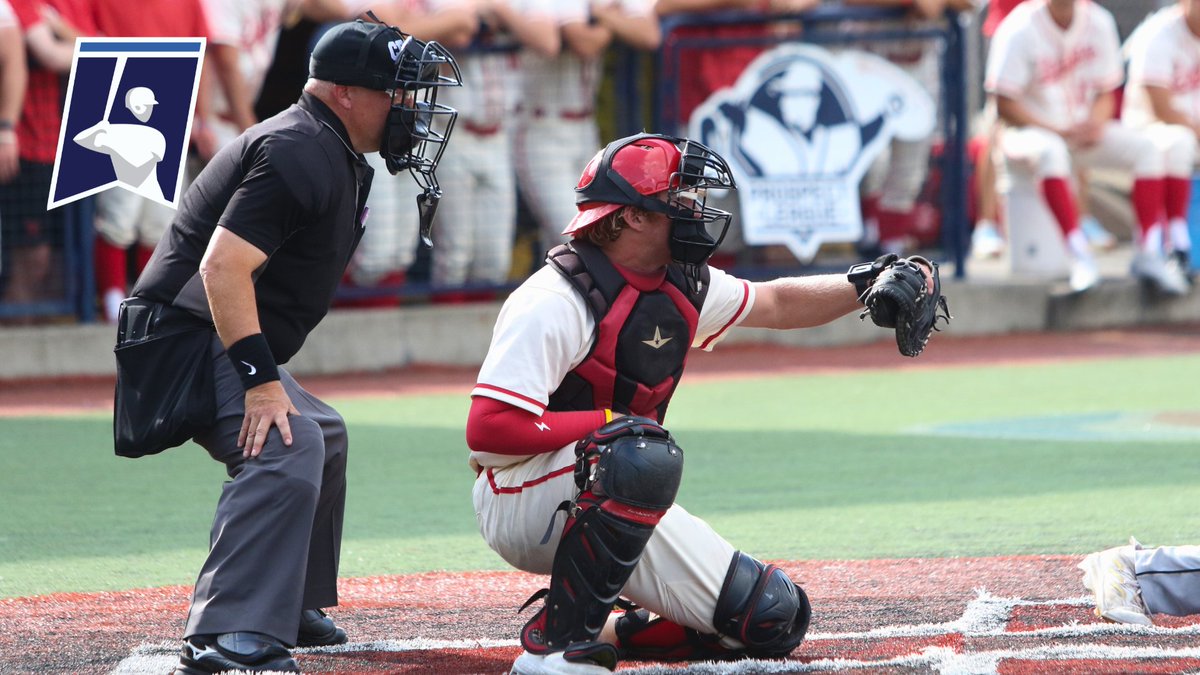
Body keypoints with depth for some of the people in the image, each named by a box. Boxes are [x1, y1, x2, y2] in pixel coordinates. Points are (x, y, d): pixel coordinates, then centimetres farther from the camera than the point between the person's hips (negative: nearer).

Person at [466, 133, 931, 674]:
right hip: (521, 501, -8)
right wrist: (610, 424, -25)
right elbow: (487, 430, -26)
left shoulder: (682, 287, 4)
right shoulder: (555, 303, -21)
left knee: (772, 618, -2)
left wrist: (863, 287, 10)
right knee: (642, 457, -39)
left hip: (627, 510, 8)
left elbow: (773, 304, 23)